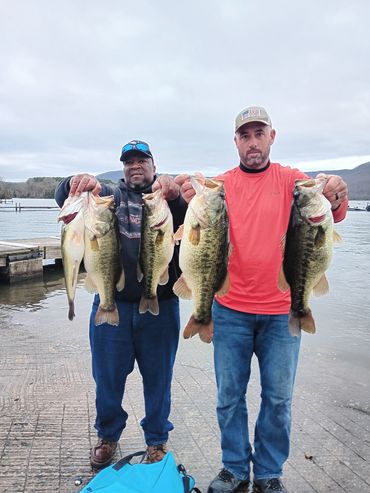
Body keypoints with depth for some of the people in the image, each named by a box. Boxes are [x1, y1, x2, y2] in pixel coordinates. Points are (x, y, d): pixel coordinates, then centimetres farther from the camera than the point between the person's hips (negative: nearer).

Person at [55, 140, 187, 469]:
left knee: (158, 377, 12)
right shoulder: (110, 196, 11)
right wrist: (76, 183, -27)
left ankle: (157, 441, 33)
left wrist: (175, 192, -37)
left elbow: (192, 214, -15)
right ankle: (107, 437, 37)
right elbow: (63, 197, -3)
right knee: (108, 376, 14)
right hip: (112, 303, 2)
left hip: (159, 305, -1)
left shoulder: (168, 197, 6)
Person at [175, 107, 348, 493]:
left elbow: (331, 215, -12)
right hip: (230, 309, 0)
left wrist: (336, 196, -35)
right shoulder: (219, 184, 2)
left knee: (278, 398, 10)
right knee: (230, 396, 10)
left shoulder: (290, 180, 2)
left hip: (281, 310, 0)